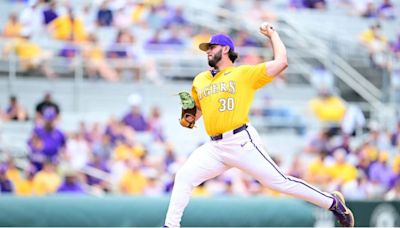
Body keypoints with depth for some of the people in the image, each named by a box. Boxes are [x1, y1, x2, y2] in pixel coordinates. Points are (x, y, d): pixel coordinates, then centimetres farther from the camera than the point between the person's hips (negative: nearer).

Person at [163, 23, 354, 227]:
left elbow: (281, 62, -4)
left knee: (279, 182, -6)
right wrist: (189, 118, 9)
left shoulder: (245, 73, 2)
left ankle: (332, 202, 6)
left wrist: (272, 34, 7)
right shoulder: (200, 81, 18)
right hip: (214, 147, 5)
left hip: (241, 142, -5)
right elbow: (197, 108, 32)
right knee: (183, 177, -8)